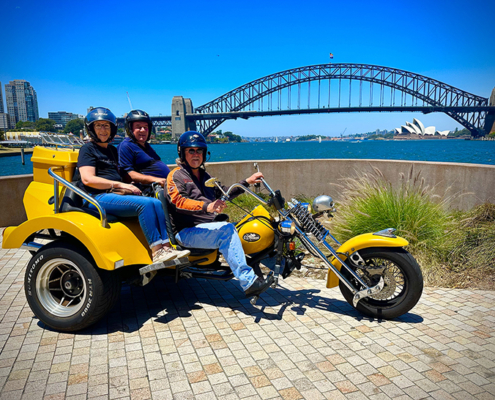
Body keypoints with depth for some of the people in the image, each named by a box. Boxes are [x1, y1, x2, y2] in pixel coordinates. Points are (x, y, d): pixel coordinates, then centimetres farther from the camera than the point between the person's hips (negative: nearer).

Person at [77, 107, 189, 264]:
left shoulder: (112, 150, 26)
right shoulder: (88, 149, 3)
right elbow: (88, 179, -12)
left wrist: (128, 186, 8)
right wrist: (119, 185, -16)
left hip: (115, 195, 7)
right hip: (97, 198, -7)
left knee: (157, 203, -17)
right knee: (144, 204, -29)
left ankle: (166, 247, -25)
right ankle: (156, 251, -30)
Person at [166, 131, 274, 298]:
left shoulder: (204, 176, 23)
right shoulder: (176, 175, -2)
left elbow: (221, 194, 31)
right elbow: (178, 201, -20)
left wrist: (246, 182, 24)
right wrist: (207, 206, -37)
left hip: (209, 227, 8)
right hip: (187, 232, -8)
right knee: (227, 229, -32)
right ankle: (248, 282, -36)